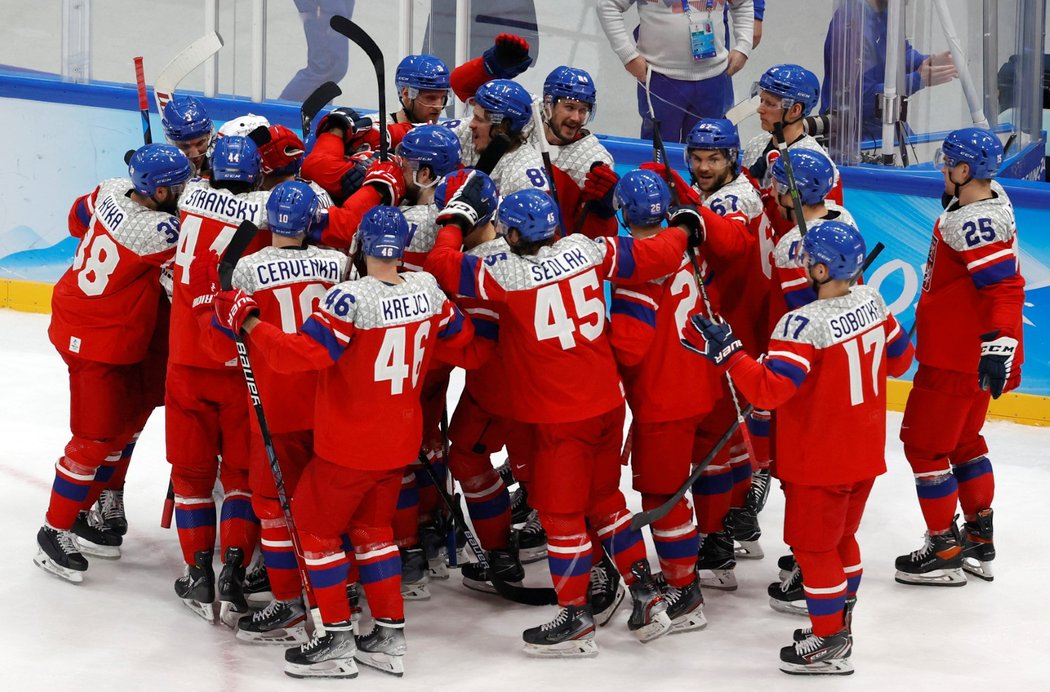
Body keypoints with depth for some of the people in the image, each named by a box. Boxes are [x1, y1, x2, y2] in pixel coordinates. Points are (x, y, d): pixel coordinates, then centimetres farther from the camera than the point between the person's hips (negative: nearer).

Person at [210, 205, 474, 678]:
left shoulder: (351, 298, -24)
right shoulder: (427, 289, -4)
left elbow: (301, 354, -30)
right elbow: (459, 334, 13)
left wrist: (246, 320, -21)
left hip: (350, 445, -7)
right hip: (401, 441, 7)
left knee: (316, 527, 10)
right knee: (372, 527, 22)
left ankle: (338, 643, 13)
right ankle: (389, 638, 24)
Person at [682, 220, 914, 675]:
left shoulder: (804, 325, -28)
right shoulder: (872, 302, -4)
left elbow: (769, 390, -31)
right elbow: (899, 360, 11)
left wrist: (726, 351, -28)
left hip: (820, 462, -8)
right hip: (865, 453, 8)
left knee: (813, 547, 7)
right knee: (841, 539, 23)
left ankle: (829, 646, 16)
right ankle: (839, 626, 35)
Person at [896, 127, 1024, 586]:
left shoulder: (975, 224, -26)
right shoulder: (992, 199, 4)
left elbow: (1004, 287, -31)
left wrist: (998, 347, -35)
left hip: (955, 358, -10)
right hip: (969, 353, 10)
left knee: (924, 441, 0)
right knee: (963, 440, 22)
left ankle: (945, 551, 7)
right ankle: (979, 540, 30)